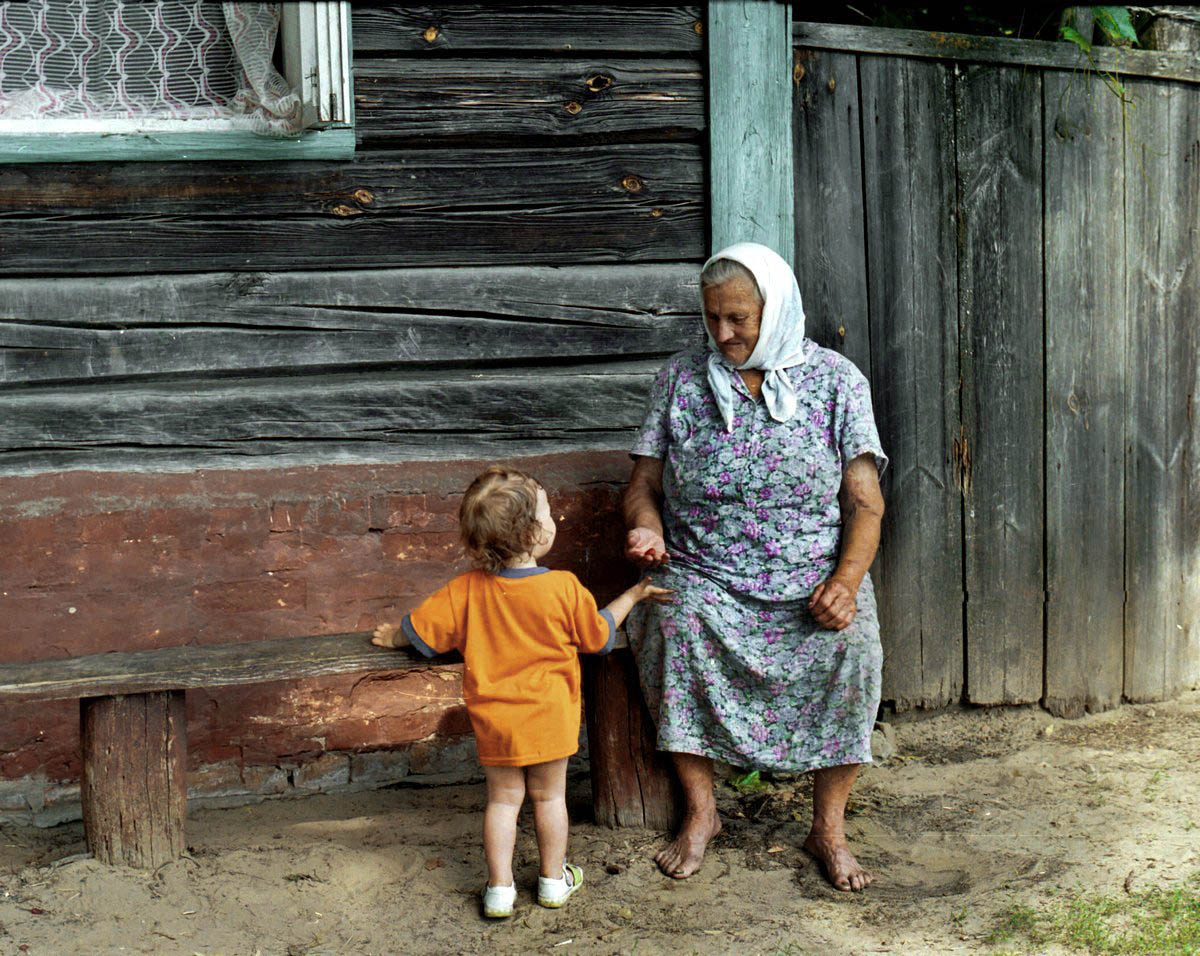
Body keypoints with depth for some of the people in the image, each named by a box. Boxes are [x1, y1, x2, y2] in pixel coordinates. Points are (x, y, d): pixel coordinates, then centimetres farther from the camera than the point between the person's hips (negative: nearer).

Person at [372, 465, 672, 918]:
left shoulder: (467, 590, -10)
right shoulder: (563, 588, -16)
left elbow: (421, 630, -1)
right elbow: (599, 636, -1)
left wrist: (392, 637, 22)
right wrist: (634, 595, 14)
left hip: (494, 719, 2)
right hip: (549, 716, -1)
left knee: (502, 799, 13)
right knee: (549, 796, 15)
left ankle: (500, 888, 15)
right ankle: (554, 880, 27)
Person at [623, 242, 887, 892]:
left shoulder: (835, 380, 4)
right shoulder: (681, 377, 8)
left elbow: (865, 500, 0)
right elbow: (644, 482, 10)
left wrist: (845, 581, -17)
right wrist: (647, 529, -13)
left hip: (813, 576, -1)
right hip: (702, 575, 1)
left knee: (852, 639, -30)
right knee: (672, 623, -32)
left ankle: (828, 826, -12)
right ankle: (699, 810, -15)